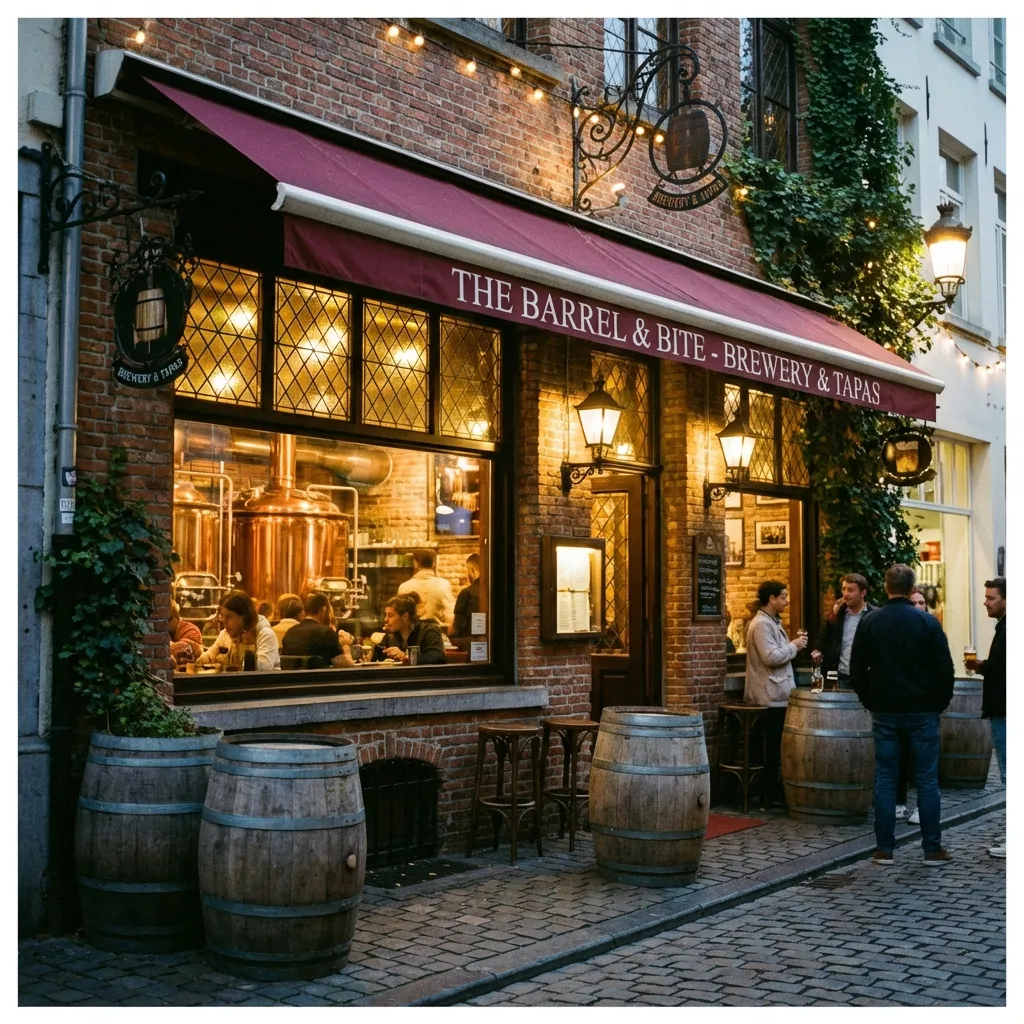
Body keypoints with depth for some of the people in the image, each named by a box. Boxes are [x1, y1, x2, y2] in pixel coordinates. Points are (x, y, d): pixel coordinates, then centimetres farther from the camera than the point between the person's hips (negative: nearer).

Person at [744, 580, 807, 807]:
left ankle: (775, 792, 16)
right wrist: (794, 646, -12)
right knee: (774, 747, -6)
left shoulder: (772, 622, 18)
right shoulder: (761, 624, -16)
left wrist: (793, 645, 8)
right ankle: (772, 795, -1)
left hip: (777, 694, 10)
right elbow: (771, 657, -24)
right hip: (772, 695, -10)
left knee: (775, 746, 11)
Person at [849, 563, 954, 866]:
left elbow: (857, 671, 2)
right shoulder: (928, 622, -6)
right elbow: (945, 669, -6)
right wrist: (940, 703, 7)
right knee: (927, 780, 4)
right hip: (923, 712, -1)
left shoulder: (869, 622, -1)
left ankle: (884, 848, 7)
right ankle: (932, 849, 7)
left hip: (884, 712, 1)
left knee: (885, 779, 6)